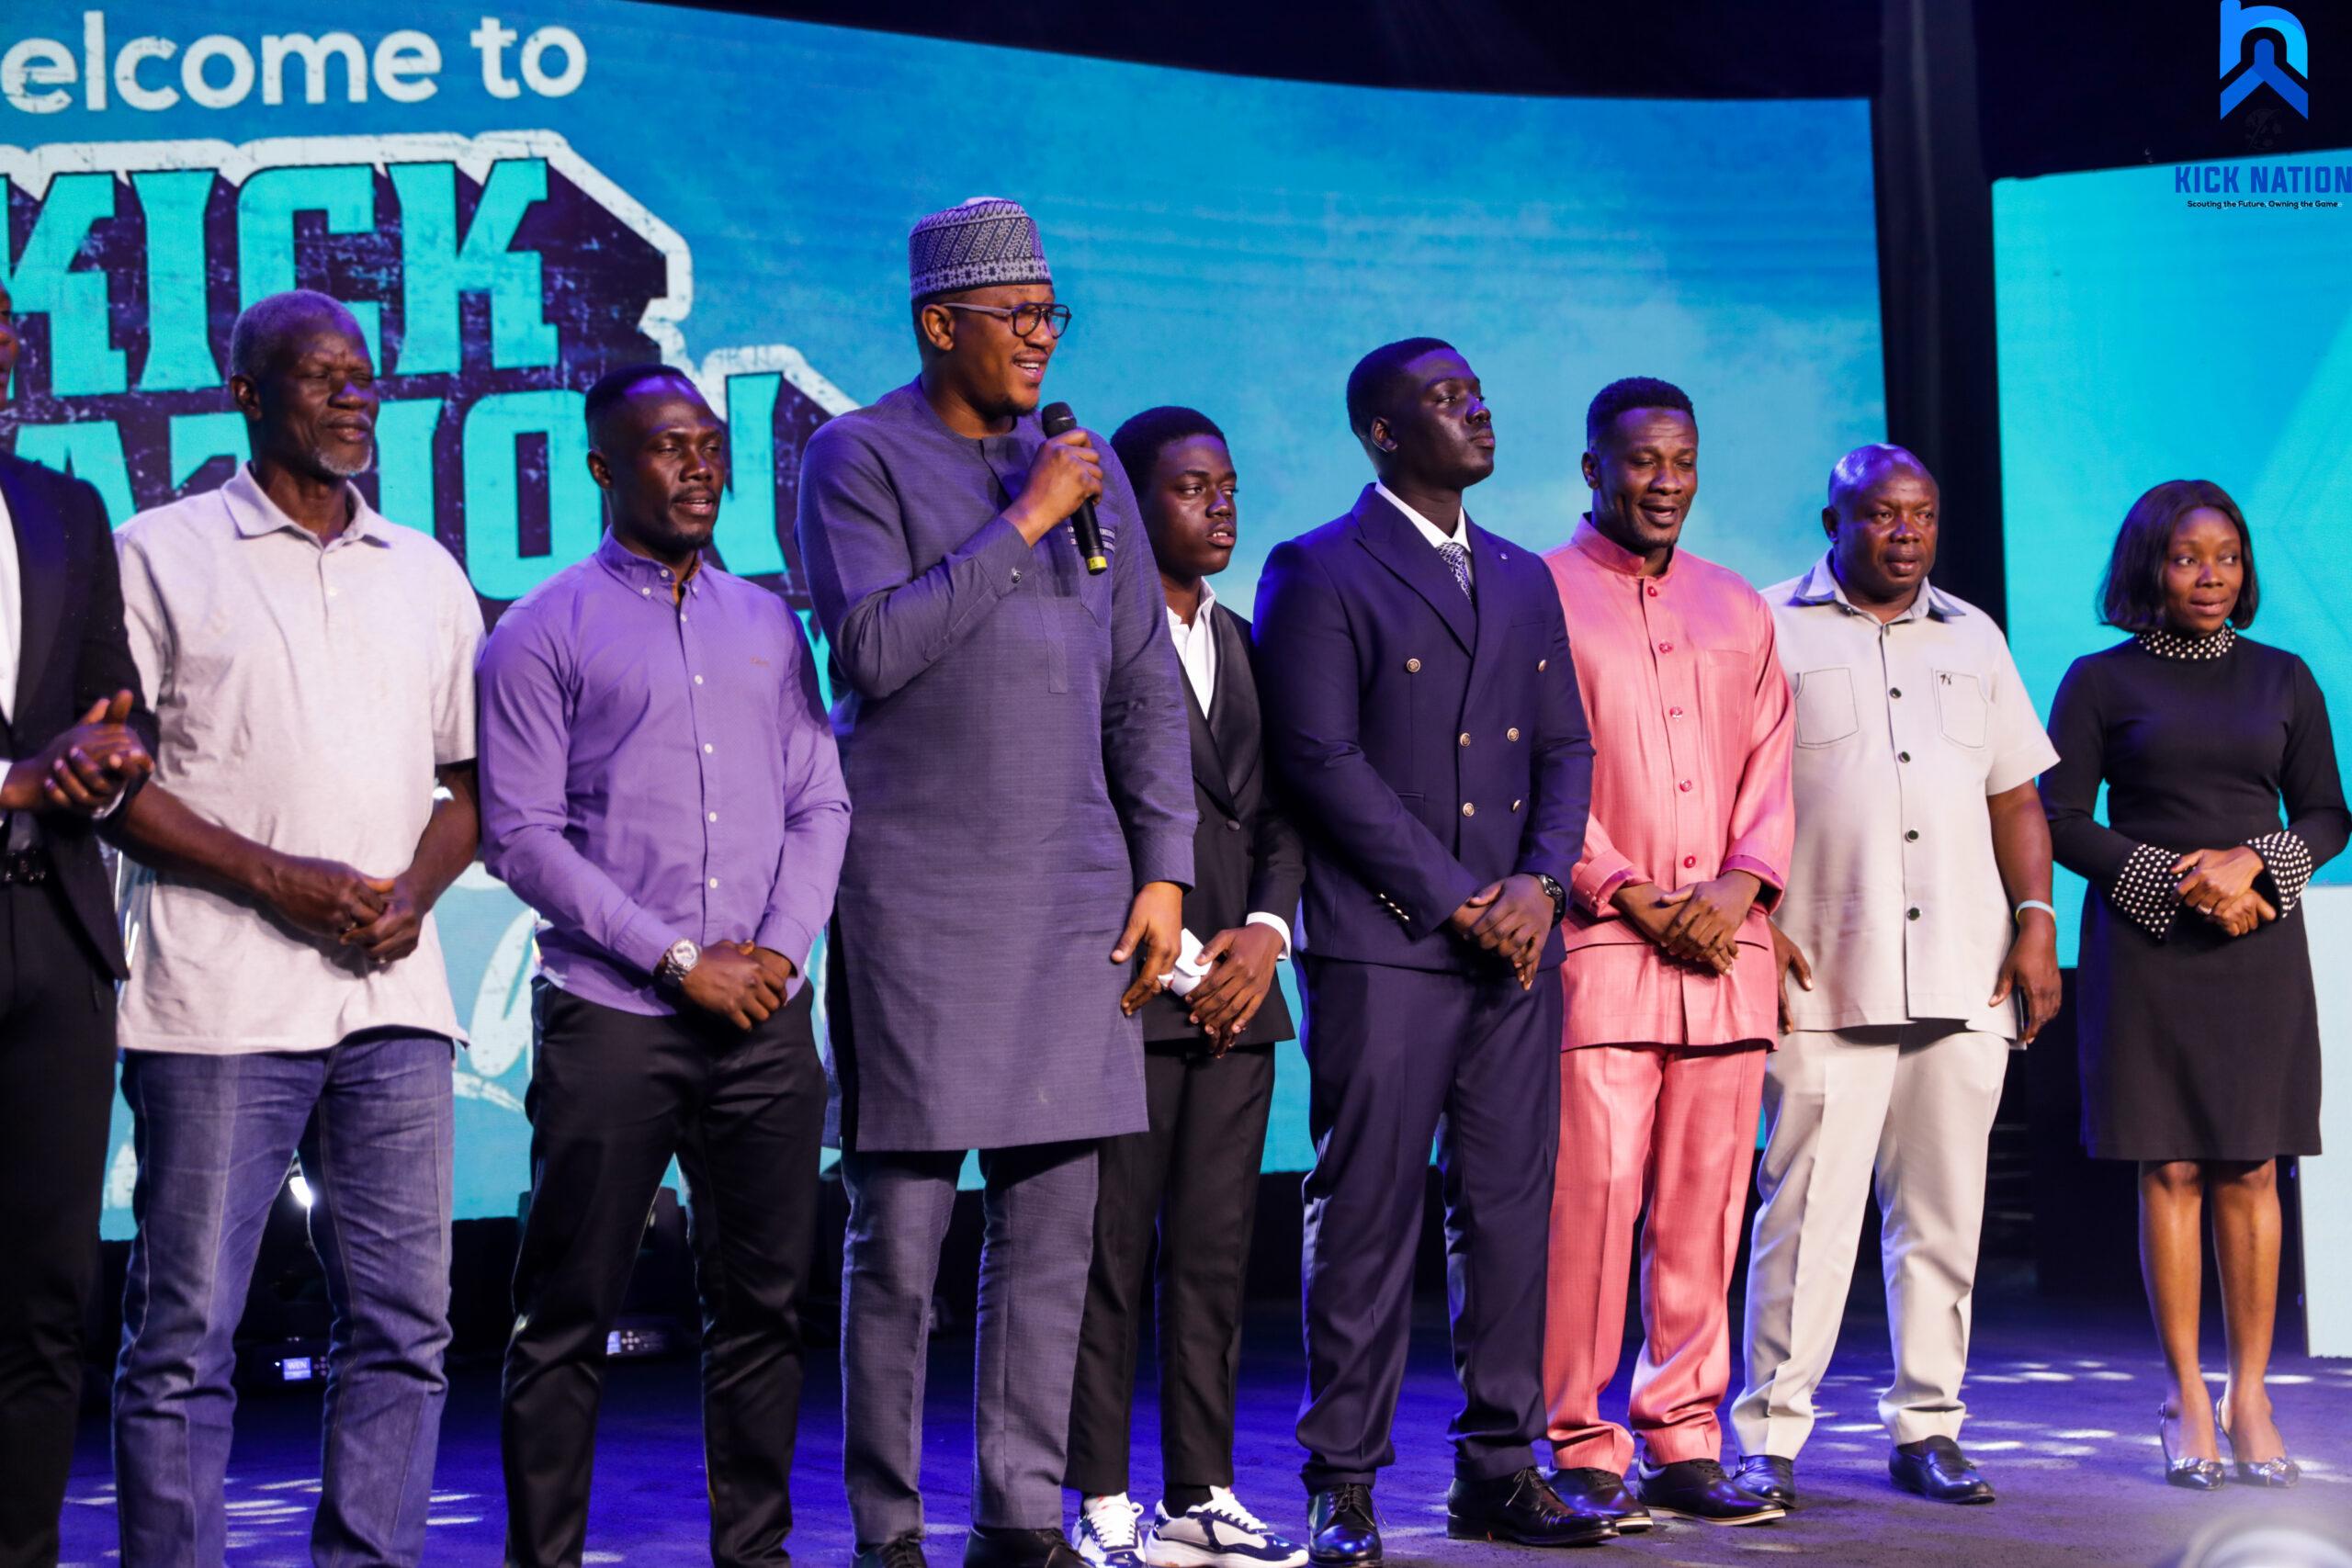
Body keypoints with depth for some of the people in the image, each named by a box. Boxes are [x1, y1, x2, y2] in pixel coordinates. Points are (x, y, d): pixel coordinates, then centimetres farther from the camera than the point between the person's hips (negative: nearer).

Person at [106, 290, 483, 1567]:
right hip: (220, 1001, -4)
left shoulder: (427, 574, 17)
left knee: (403, 1323, 4)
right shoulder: (161, 555, 4)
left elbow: (470, 778, 19)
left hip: (392, 992, 4)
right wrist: (273, 878, -12)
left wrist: (413, 890, -1)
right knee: (185, 1332, -3)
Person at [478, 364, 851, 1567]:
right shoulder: (545, 633, 1)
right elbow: (520, 834, -6)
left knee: (763, 1300, 7)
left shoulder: (769, 624, 15)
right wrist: (678, 958, -11)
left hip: (765, 1018, 4)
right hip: (609, 1018, -4)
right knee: (569, 1314, -1)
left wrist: (778, 947, -4)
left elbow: (820, 803, 13)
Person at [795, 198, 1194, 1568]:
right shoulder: (859, 459, -1)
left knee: (1055, 1220, 5)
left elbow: (1145, 684, 15)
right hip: (916, 890, -5)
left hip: (1073, 891, 5)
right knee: (901, 1225, -1)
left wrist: (1164, 871, 7)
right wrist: (1020, 526, -13)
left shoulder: (1085, 469, 14)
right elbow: (872, 646, -15)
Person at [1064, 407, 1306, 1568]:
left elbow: (1277, 814, 18)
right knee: (1111, 1257, -3)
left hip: (1235, 992, 6)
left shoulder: (1244, 645, 19)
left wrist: (1266, 932, 0)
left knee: (1215, 1259, 7)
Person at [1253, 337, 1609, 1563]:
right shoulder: (1319, 574, -2)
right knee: (1367, 1218, -3)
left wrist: (1541, 881, -3)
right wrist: (1458, 900, -12)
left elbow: (1564, 746, 16)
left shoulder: (1523, 578, 18)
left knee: (1509, 1210, 7)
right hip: (1381, 945, -6)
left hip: (1515, 947, 6)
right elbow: (1322, 758, -10)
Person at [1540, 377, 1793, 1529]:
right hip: (1598, 945, -5)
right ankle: (1580, 1446, -2)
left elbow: (1773, 764, 15)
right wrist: (1631, 894, -11)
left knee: (1704, 1207, 4)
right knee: (1593, 1193, -10)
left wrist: (1740, 884, -2)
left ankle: (1683, 1441, 11)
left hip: (1727, 949, 5)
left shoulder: (1737, 609, 19)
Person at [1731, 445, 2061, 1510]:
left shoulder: (1973, 639, 18)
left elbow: (2016, 795, 18)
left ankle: (1928, 1430, 15)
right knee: (1808, 1208, -7)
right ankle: (1769, 1440, 0)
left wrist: (2036, 921, 7)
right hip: (1827, 981, -4)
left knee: (1944, 1213, 7)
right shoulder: (1773, 630, 4)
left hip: (1965, 978, 5)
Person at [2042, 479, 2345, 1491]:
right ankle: (2187, 1399, 4)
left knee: (2251, 1170, -1)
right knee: (2170, 1168, -2)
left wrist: (2253, 861, -10)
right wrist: (2179, 883, -11)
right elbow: (2062, 821, -1)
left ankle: (2250, 1396, 4)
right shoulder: (2102, 681, 3)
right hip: (2145, 945, -2)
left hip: (2258, 948, 2)